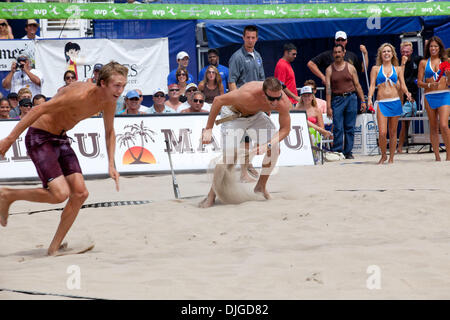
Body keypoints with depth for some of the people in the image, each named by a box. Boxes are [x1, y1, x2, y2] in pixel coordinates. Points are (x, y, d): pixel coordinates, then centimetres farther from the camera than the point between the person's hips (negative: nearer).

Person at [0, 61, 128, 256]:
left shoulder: (109, 102, -2)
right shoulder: (81, 95, -29)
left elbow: (109, 132, 18)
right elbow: (39, 110, -27)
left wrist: (111, 165, 8)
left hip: (60, 139, 8)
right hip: (39, 138, -8)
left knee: (80, 193, -3)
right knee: (60, 194, -19)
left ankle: (54, 248, 7)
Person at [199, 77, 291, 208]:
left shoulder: (284, 102, -29)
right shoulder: (248, 94, -42)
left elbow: (285, 128, -16)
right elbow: (218, 100, -29)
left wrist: (268, 145, -33)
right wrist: (208, 129, -26)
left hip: (256, 114, 5)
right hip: (233, 114, -5)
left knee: (274, 147, -9)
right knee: (229, 152, -22)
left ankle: (261, 187, 12)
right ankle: (211, 195, -11)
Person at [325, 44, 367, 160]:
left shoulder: (350, 68, 8)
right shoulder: (329, 69, 5)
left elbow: (357, 85, 10)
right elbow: (328, 88, 0)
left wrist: (363, 101, 4)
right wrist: (328, 106, -7)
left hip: (351, 98, 1)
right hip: (337, 99, -1)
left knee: (350, 128, 2)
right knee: (338, 128, -6)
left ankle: (348, 152, 9)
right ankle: (337, 152, -2)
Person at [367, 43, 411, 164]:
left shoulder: (398, 69, 11)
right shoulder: (375, 69, 8)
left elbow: (402, 85, 8)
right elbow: (372, 85, 3)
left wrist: (407, 93, -13)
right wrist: (369, 98, -13)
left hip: (395, 102, 1)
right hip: (381, 103, -1)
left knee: (393, 132, 5)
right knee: (382, 133, -11)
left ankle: (391, 158, 14)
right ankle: (383, 156, 9)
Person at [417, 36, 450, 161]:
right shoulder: (423, 63, 9)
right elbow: (419, 82, 6)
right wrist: (430, 85, -12)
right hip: (429, 96, 2)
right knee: (433, 128, 4)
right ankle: (437, 156, 8)